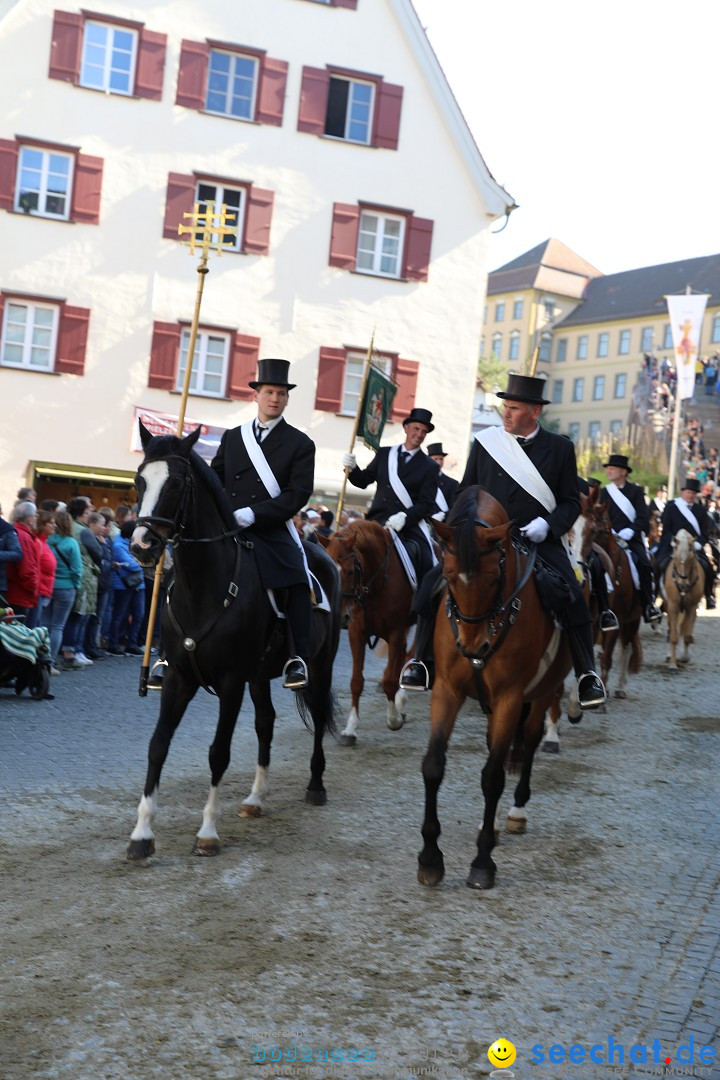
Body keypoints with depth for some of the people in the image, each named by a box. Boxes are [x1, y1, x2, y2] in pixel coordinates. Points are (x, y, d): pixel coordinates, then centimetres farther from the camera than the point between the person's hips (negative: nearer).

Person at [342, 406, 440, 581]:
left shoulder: (430, 467, 6)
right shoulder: (384, 454, 14)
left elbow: (426, 503, -2)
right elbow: (363, 481, 16)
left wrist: (404, 517, -18)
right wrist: (352, 468, -5)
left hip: (409, 525, -1)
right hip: (378, 521, 2)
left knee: (426, 563, -19)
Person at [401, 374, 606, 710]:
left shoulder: (560, 448, 4)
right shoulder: (485, 442, 7)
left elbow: (571, 500, 7)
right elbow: (466, 493, 16)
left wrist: (547, 524, -12)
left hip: (539, 540, -1)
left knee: (572, 597, -23)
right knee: (435, 583, -19)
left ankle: (587, 674, -4)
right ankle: (420, 659, -2)